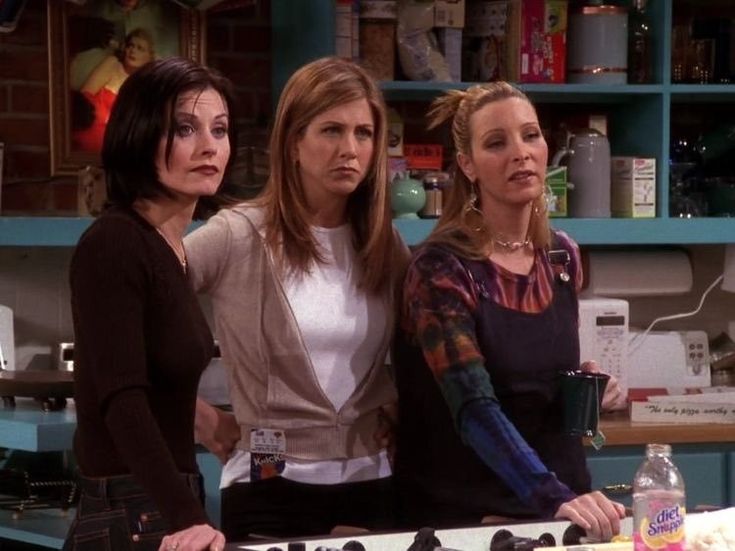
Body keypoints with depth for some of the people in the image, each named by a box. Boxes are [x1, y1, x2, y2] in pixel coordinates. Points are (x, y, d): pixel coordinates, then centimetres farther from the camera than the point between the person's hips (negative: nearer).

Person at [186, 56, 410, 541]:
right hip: (273, 483, -4)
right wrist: (202, 417, -9)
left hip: (369, 481, 5)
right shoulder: (240, 236, -9)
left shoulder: (384, 245, 7)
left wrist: (399, 401, 5)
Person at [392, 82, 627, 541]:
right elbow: (474, 408, -27)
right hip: (468, 513, -5)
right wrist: (555, 499, -39)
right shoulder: (441, 268, -16)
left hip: (565, 501, 6)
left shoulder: (562, 257, 3)